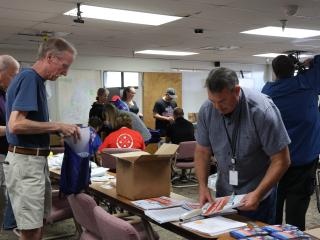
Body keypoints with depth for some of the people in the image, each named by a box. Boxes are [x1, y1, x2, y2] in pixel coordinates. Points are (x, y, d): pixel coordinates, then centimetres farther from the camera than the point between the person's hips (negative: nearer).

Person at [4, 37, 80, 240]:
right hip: (25, 162, -10)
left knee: (38, 223, 17)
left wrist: (59, 130, 9)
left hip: (37, 160, 10)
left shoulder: (37, 80, 12)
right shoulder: (28, 78, -17)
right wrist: (57, 126, -19)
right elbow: (16, 124, -26)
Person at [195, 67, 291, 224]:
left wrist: (258, 194, -25)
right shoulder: (206, 110, -11)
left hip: (258, 195, -4)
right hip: (223, 193, 4)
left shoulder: (262, 110, -23)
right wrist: (203, 186, -10)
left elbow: (281, 160, -19)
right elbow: (202, 151, 0)